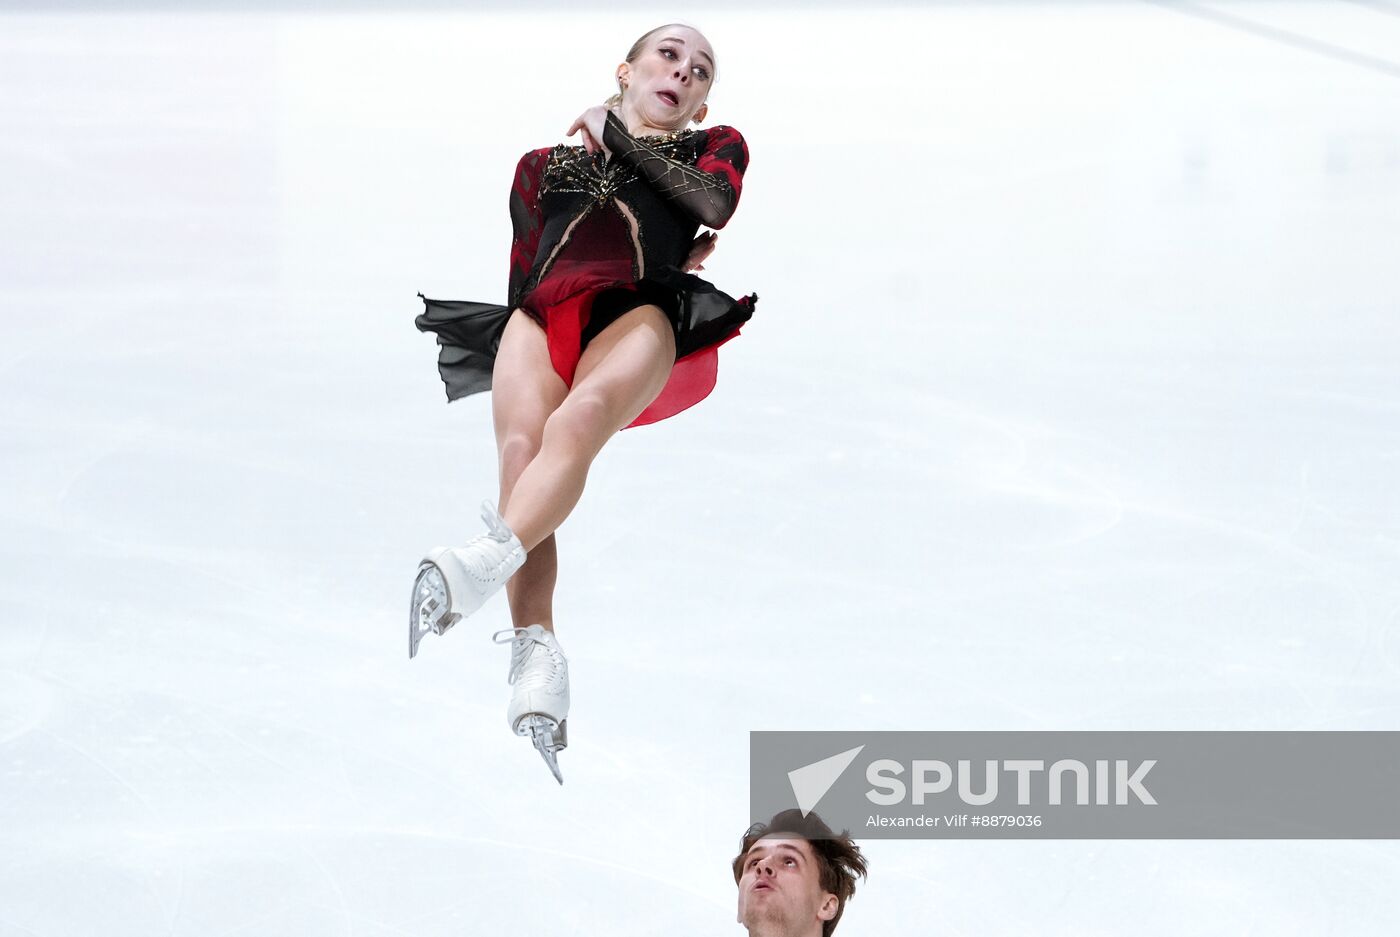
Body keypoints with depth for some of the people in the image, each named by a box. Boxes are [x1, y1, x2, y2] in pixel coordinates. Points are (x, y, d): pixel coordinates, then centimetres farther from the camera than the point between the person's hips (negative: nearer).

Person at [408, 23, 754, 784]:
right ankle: (536, 658, -49)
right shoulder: (547, 163, 35)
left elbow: (713, 203, 7)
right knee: (520, 449, -31)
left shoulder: (715, 147, 30)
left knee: (580, 418, -38)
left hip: (640, 311, -2)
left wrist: (613, 134, 14)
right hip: (545, 311, 2)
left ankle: (478, 568, -61)